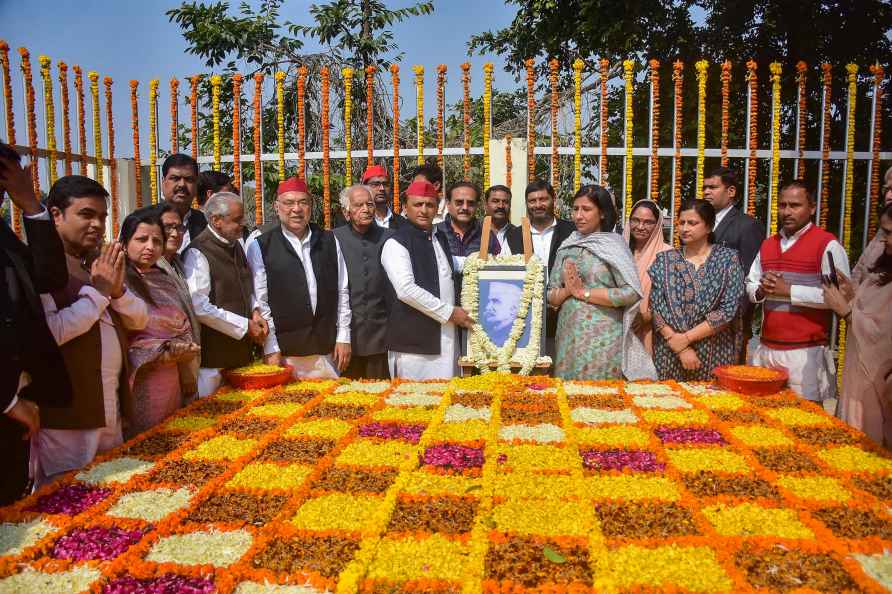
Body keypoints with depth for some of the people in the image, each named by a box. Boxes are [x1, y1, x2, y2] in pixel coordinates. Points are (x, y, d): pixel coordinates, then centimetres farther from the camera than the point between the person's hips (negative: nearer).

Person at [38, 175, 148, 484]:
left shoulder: (100, 264, 12)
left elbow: (140, 320, 10)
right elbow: (47, 333, -26)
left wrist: (117, 289, -8)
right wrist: (98, 291, -17)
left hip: (112, 410, 8)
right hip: (66, 416, -8)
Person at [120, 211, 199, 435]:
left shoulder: (166, 280, 11)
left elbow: (185, 328, 18)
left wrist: (186, 349, -2)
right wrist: (167, 351, -13)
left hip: (174, 385, 7)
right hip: (141, 387, -6)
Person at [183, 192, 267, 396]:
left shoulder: (235, 246, 11)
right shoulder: (197, 254, -16)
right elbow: (200, 308, -23)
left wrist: (255, 311, 4)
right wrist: (245, 326, -17)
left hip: (241, 351, 8)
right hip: (213, 356, -8)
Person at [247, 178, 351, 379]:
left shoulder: (329, 241, 7)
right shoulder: (261, 247, -2)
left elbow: (342, 291, 9)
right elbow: (260, 301, -3)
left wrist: (343, 337, 5)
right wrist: (271, 349, -6)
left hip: (327, 350, 3)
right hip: (285, 352, -2)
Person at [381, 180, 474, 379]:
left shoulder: (440, 238, 14)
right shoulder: (396, 243, -8)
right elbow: (406, 290, -18)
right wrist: (449, 313, -13)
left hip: (447, 338, 7)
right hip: (413, 341, -6)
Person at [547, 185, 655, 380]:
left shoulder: (614, 245, -3)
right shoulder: (567, 247, 9)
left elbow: (631, 293, -13)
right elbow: (551, 297, 10)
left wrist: (583, 292, -11)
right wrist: (567, 291, -11)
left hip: (603, 339, -4)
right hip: (568, 338, 4)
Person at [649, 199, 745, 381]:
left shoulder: (728, 258, 0)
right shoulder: (664, 260, 4)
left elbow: (728, 310, -9)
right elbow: (655, 308, -3)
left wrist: (685, 338, -13)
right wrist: (680, 347, -13)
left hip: (715, 355, -1)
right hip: (669, 355, 2)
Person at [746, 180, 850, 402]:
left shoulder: (827, 245, -6)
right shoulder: (767, 244, 14)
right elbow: (750, 285, 18)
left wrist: (788, 290, -16)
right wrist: (762, 290, -4)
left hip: (805, 352, -6)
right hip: (766, 348, 6)